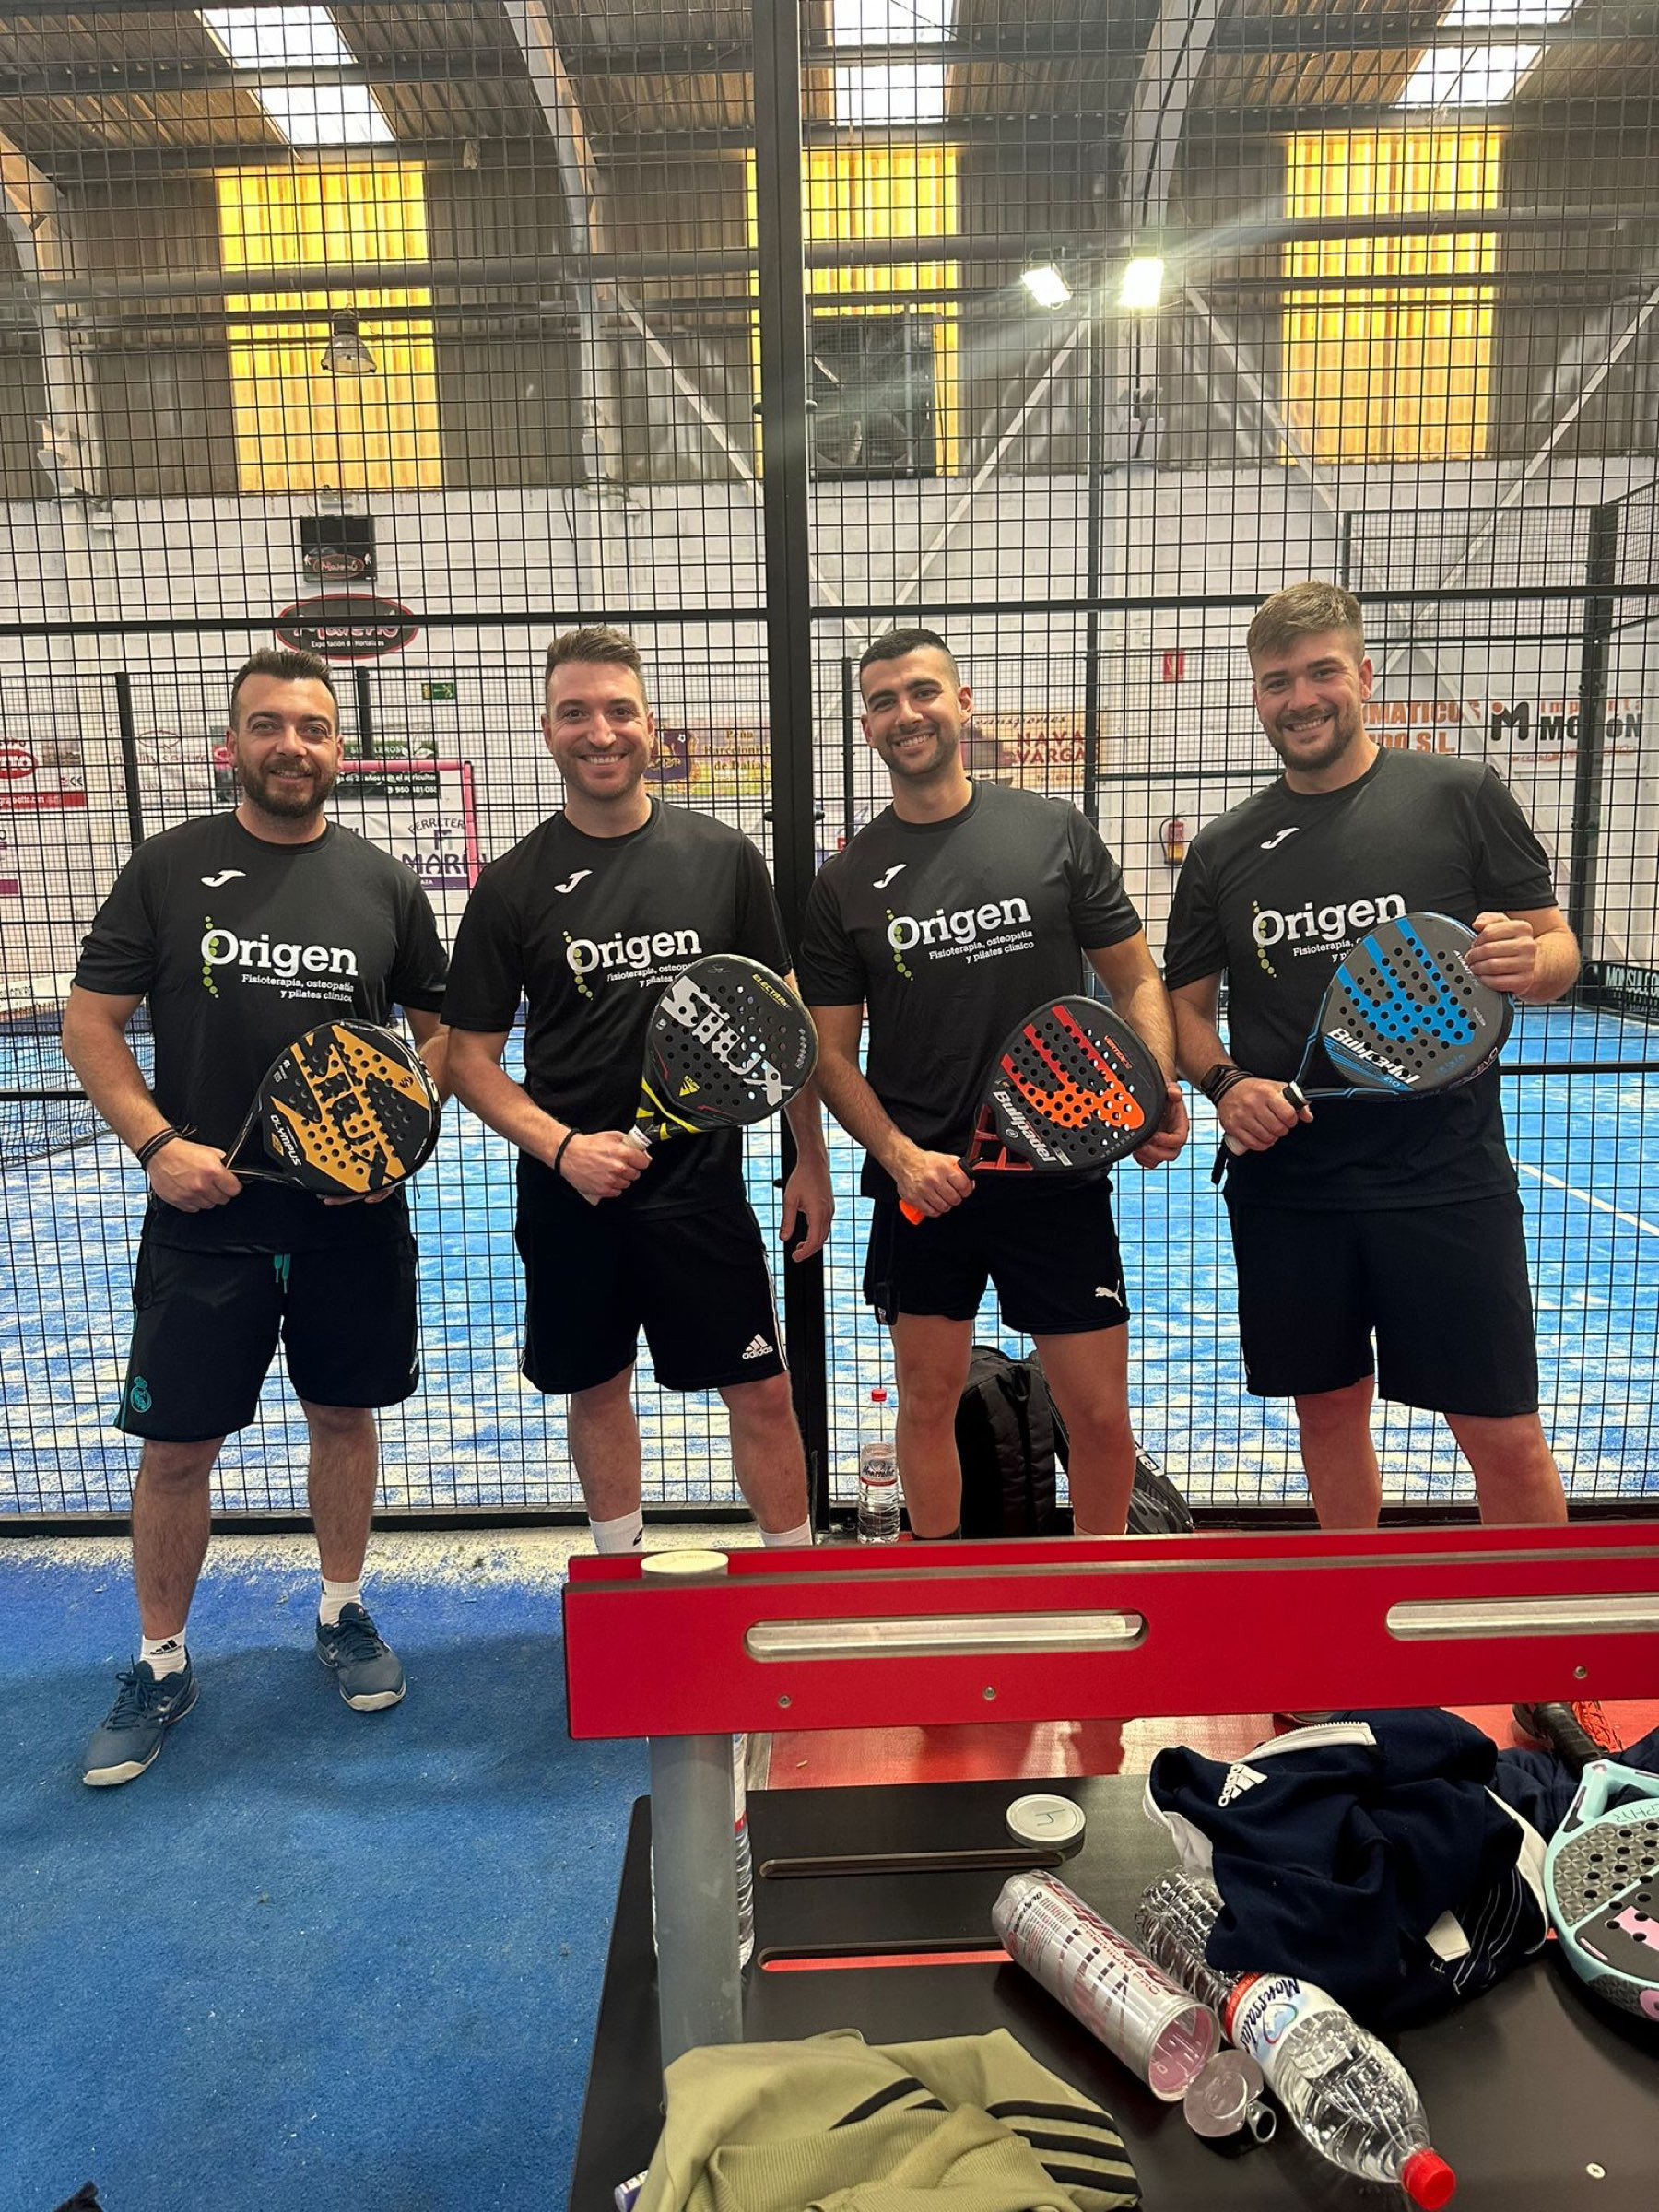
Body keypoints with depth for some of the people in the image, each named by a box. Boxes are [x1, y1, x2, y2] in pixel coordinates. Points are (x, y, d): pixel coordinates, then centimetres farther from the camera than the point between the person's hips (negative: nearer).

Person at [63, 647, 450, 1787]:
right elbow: (91, 1021, 1)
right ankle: (162, 1663, 26)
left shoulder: (385, 882, 2)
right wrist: (157, 1143, -13)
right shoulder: (169, 867, -1)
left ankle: (344, 1611, 35)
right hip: (205, 1215, -1)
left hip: (353, 1220, 2)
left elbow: (438, 1028, 9)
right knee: (177, 1444, 5)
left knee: (346, 1415, 14)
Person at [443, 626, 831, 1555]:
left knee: (762, 1391, 4)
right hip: (570, 1193, 1)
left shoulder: (725, 857, -1)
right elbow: (472, 1056, 0)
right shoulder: (512, 885, -2)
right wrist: (562, 1146, -15)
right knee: (599, 1390, 15)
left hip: (702, 1181, 0)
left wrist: (811, 1160, 3)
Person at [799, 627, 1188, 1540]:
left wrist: (1157, 1088, -12)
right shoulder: (844, 883, 3)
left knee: (1102, 1414, 5)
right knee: (927, 1399, 13)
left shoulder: (1056, 832, 1)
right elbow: (833, 1053, 4)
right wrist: (900, 1155, -11)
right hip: (922, 1183, 1)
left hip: (1059, 1175, 0)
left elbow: (1136, 979, 6)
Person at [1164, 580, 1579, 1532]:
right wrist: (1223, 1083, -8)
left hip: (1447, 1175, -2)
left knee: (1504, 1435, 2)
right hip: (1286, 1182, 3)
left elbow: (1557, 947, 4)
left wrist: (1529, 962, -20)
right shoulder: (1223, 849, 7)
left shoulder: (1462, 794, 1)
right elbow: (1188, 999, 12)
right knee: (1330, 1412, 15)